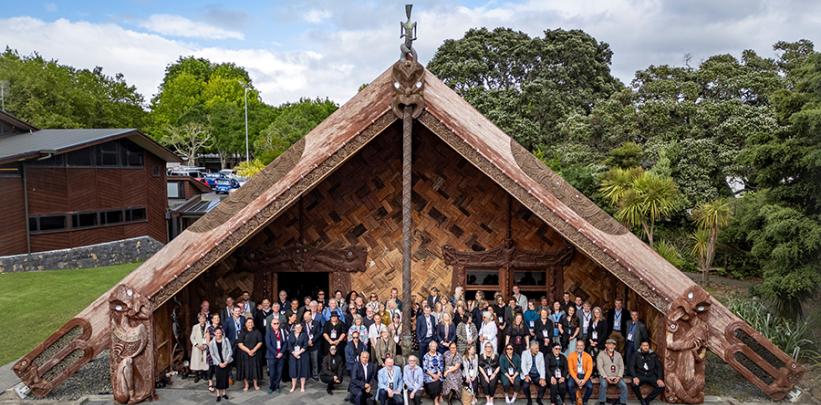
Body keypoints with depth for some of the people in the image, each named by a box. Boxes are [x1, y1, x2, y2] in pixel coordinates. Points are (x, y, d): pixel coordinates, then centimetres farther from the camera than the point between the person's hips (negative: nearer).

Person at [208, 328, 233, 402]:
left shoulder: (226, 340, -3)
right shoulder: (211, 343, -3)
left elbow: (230, 351, -3)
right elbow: (212, 355, -2)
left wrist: (226, 362, -11)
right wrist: (219, 363, -11)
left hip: (226, 363, 1)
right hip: (218, 363, -1)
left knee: (225, 377, 6)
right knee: (218, 378, -3)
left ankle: (223, 393, 19)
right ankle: (218, 394, 6)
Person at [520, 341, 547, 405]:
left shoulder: (541, 354, 6)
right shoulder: (525, 353, -2)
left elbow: (542, 367, 0)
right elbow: (523, 365, -9)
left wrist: (542, 378, -16)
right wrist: (526, 375, -26)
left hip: (537, 375, 2)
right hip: (528, 375, -2)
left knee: (544, 384, -26)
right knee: (525, 386, -30)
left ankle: (539, 399, 5)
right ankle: (529, 400, 2)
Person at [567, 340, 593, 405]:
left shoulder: (588, 356, 0)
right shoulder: (571, 355, -2)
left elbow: (589, 370, -7)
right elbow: (570, 369, -7)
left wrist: (584, 380, -21)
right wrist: (576, 379, -21)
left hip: (584, 375, 1)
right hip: (574, 375, -1)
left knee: (590, 386, -27)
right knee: (570, 385, -30)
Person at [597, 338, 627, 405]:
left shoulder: (618, 354, 15)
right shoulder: (601, 354, 4)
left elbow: (621, 366, 8)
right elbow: (599, 367, -6)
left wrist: (619, 377, -9)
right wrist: (606, 377, -17)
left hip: (616, 377, 3)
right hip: (605, 376, -3)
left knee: (624, 386, -24)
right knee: (603, 384, -33)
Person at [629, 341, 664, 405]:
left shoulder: (653, 355, 9)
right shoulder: (636, 354, 3)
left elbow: (659, 367, 7)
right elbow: (631, 366, -3)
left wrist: (659, 378, -9)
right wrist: (635, 377, -20)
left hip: (651, 376, 2)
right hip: (640, 375, -2)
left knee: (662, 386, -24)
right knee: (634, 384, -33)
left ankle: (647, 400, -5)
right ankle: (641, 400, -3)